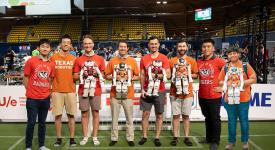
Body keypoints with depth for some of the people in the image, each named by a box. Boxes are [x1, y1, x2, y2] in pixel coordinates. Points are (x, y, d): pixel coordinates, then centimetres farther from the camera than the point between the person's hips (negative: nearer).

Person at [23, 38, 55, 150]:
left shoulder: (51, 64, 5)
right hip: (32, 98, -3)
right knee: (31, 123, 3)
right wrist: (30, 91, 2)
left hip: (45, 98, 4)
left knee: (42, 123, 12)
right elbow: (25, 78, 0)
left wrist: (47, 91, 8)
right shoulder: (31, 61, -6)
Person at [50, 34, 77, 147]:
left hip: (70, 91, 1)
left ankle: (72, 138, 13)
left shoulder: (74, 59, 6)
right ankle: (58, 138, 16)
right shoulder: (53, 57, 3)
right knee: (58, 115, 4)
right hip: (57, 91, -1)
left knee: (71, 115, 3)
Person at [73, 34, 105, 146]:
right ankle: (85, 137, 17)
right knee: (84, 113, 6)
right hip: (83, 91, 0)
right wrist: (82, 75, -12)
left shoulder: (100, 59, 5)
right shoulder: (78, 60, 5)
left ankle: (95, 137, 15)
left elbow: (103, 75, 9)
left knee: (95, 113, 5)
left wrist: (97, 74, -11)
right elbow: (75, 76, 6)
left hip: (96, 91, 0)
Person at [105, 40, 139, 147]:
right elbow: (107, 76, 8)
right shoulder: (112, 61, 5)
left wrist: (130, 78, -11)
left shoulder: (132, 61, 4)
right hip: (115, 94, 1)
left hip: (128, 94, 0)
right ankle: (114, 138, 19)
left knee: (129, 118, 5)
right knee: (114, 118, 8)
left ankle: (130, 138, 15)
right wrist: (114, 77, -11)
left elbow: (137, 76, 8)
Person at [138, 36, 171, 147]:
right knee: (145, 114, 4)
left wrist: (156, 76, -19)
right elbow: (142, 75, 6)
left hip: (159, 91, -1)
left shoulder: (164, 58, -2)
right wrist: (142, 89, -2)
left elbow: (168, 75, -7)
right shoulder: (144, 59, 4)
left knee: (159, 115, 6)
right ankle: (144, 136, 17)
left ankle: (157, 138, 16)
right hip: (146, 91, 1)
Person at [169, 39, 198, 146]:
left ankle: (186, 137, 16)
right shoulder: (172, 61, 4)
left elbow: (196, 75, 8)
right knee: (175, 115, 4)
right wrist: (175, 75, -11)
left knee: (186, 116, 7)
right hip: (175, 92, 0)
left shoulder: (192, 61, 5)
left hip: (188, 93, 0)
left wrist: (188, 74, -9)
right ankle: (175, 137, 13)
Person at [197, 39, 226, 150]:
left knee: (215, 118, 6)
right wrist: (202, 86, 7)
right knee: (207, 117, 18)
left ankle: (215, 141, 17)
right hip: (202, 95, 5)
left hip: (214, 96, -5)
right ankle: (209, 138, 32)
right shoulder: (199, 62, 5)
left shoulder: (218, 61, -10)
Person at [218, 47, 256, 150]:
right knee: (231, 121, 9)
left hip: (243, 98, -2)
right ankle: (231, 141, 20)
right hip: (229, 98, 2)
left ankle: (245, 141, 21)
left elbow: (254, 79, -3)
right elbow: (220, 81, 12)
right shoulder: (225, 67, 8)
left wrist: (242, 82, -15)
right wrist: (226, 83, -7)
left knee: (244, 120, 6)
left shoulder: (246, 66, -1)